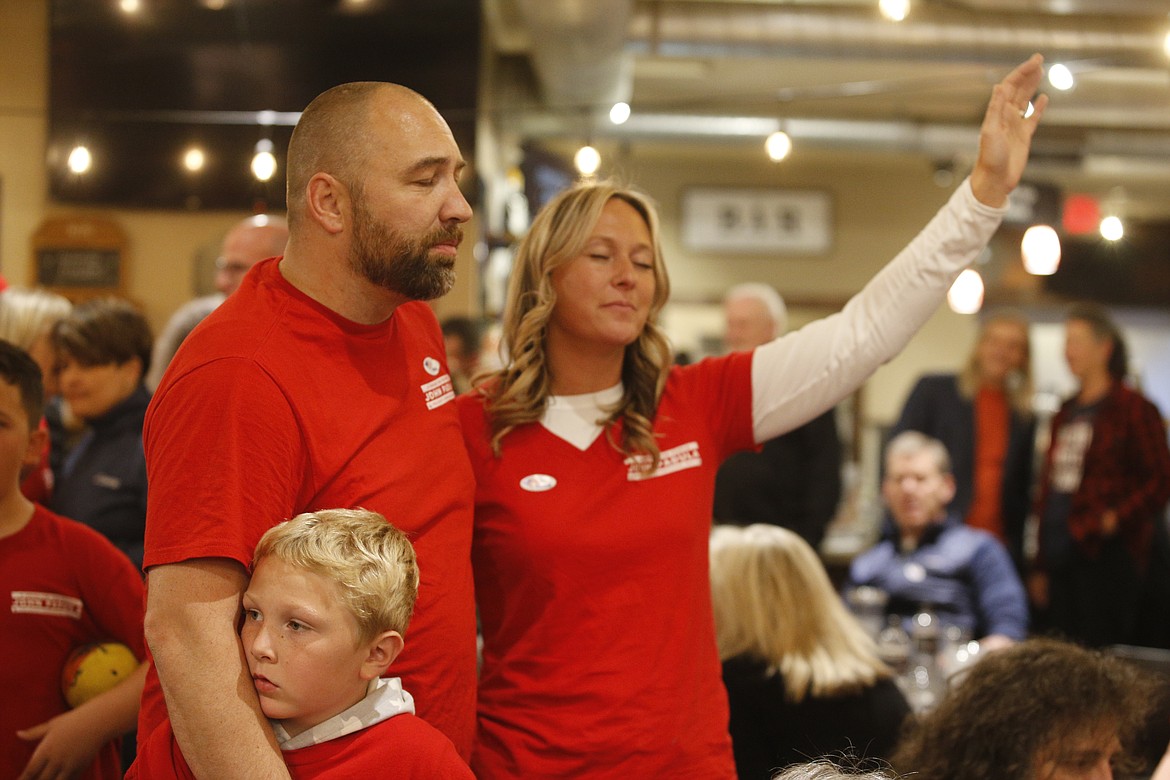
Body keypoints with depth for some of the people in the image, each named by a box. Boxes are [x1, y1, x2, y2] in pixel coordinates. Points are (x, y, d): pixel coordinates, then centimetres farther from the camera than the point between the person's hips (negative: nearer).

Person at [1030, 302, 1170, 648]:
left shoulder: (1134, 409, -4)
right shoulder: (1066, 413, 19)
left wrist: (1116, 518, -19)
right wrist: (1041, 567, 19)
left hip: (1107, 560, -7)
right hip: (1062, 561, 7)